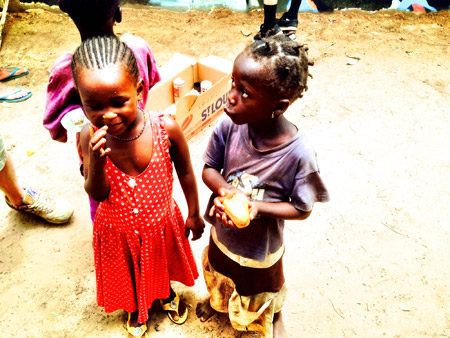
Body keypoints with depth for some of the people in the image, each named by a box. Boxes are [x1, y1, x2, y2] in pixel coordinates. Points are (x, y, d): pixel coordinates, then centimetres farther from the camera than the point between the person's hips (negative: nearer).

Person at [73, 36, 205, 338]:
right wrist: (96, 161, -39)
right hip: (117, 231, 1)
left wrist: (194, 214, 0)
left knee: (162, 265, 31)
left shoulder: (165, 128, -29)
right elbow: (97, 195, -19)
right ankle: (136, 309, 64)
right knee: (129, 274, 30)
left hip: (161, 222, 0)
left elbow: (186, 173, -12)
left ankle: (168, 294, 67)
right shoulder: (91, 137, -26)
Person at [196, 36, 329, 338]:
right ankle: (217, 299, 72)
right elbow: (209, 168, -9)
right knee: (220, 276, 36)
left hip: (262, 248, -3)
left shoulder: (299, 153, -34)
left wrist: (257, 206, -34)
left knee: (264, 292, 29)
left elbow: (302, 209, -20)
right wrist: (225, 190, -30)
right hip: (222, 233, 3)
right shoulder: (228, 127, -26)